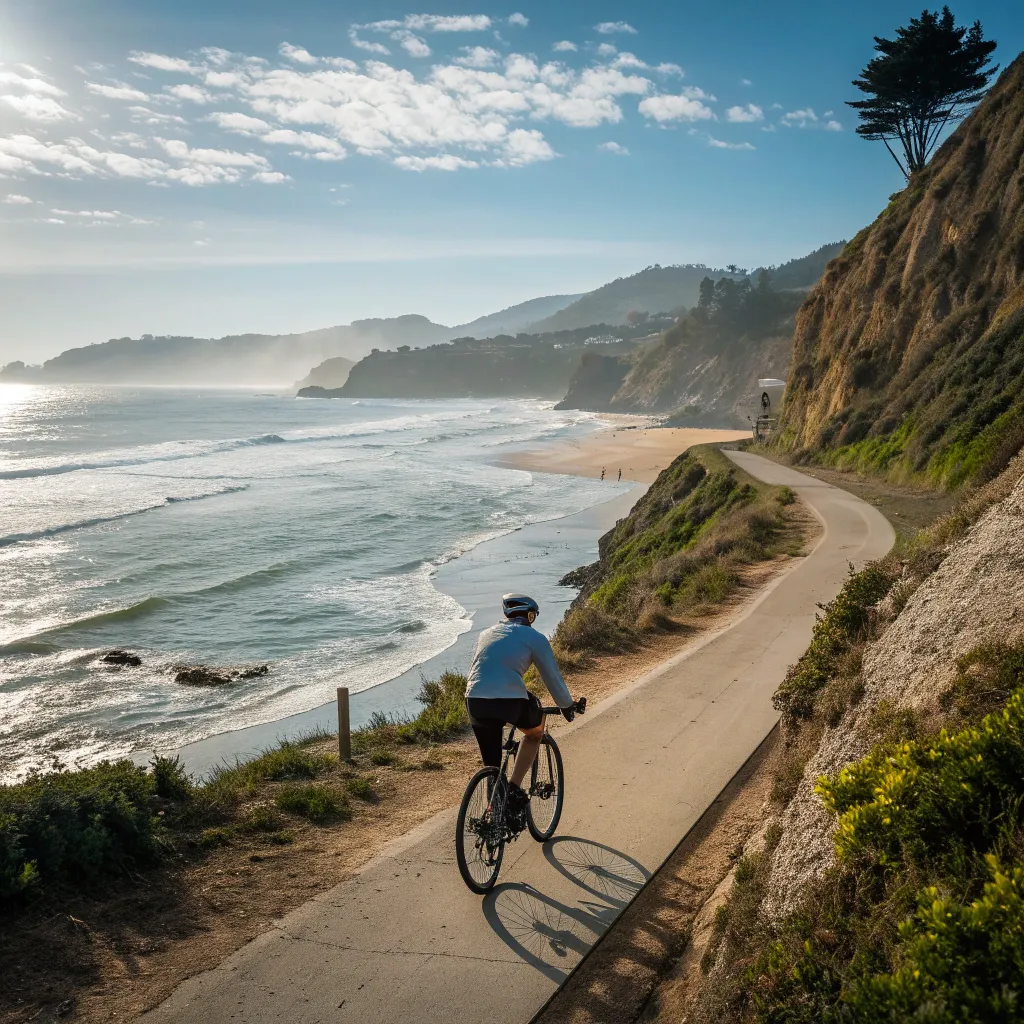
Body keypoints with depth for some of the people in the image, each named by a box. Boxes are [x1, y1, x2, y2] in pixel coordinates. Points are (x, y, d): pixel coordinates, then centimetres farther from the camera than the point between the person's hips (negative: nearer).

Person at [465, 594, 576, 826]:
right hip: (510, 700, -4)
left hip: (474, 701, 4)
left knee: (491, 766, 18)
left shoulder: (487, 633, 25)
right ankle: (514, 788, 13)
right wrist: (567, 706, 31)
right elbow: (552, 676, 15)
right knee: (535, 730, 27)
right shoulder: (534, 637, 12)